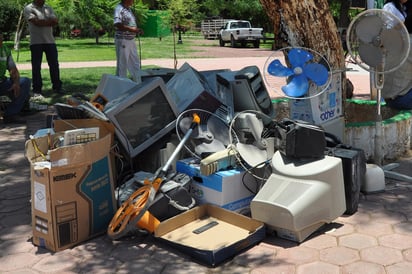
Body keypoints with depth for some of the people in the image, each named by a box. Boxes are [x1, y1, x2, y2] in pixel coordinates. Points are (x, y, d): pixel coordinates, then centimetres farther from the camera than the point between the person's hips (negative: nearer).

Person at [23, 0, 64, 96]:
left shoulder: (48, 8, 15)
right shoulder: (29, 8, -1)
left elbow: (56, 21, 1)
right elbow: (36, 22, -15)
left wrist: (42, 22, -12)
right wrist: (49, 21, -6)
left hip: (50, 41, 4)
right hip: (36, 42, -4)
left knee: (54, 65, 6)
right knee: (36, 66, 0)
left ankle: (57, 86, 15)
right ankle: (37, 89, 6)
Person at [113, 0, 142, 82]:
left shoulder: (128, 9, 13)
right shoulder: (119, 9, -14)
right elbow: (117, 24, -25)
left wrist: (137, 30, 4)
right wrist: (132, 29, -25)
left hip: (131, 40, 9)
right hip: (122, 40, -9)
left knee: (135, 63, 15)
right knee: (122, 64, 0)